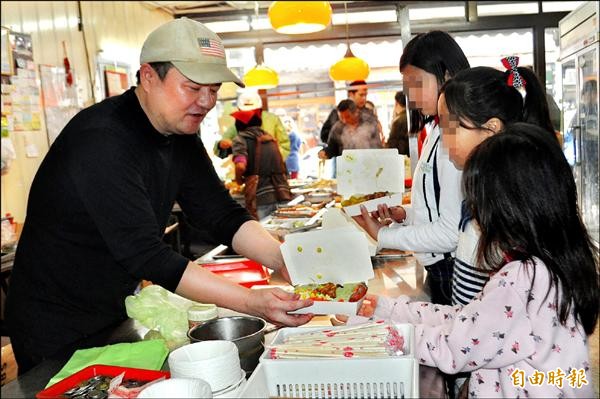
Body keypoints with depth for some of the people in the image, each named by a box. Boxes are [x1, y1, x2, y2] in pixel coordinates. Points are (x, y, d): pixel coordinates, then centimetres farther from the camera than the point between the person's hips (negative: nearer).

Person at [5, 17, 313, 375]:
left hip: (117, 316, 8)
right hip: (57, 329, -8)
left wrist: (282, 260, -19)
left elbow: (221, 214, -3)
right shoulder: (103, 141, -28)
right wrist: (251, 302, -36)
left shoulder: (181, 135, -1)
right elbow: (145, 255, -33)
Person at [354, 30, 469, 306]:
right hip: (439, 270, 9)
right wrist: (404, 214, 1)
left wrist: (383, 236, -14)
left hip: (455, 274, -9)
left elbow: (451, 232, -22)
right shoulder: (437, 133, 9)